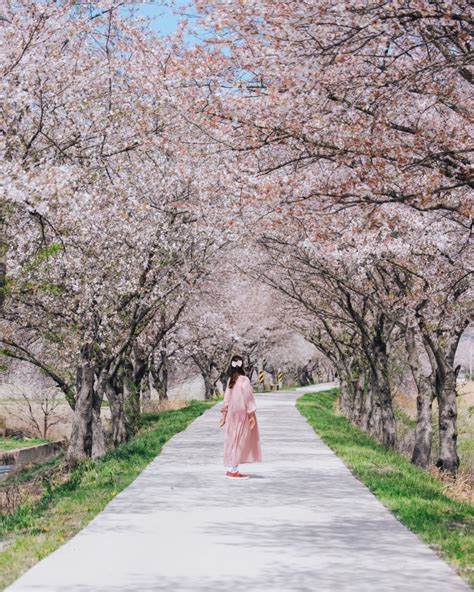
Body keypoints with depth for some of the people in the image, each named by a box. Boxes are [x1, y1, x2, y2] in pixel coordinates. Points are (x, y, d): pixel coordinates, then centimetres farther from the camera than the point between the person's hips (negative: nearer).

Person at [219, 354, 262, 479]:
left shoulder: (230, 380, 4)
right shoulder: (244, 380, -15)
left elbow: (227, 398, 9)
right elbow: (248, 398, -14)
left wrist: (224, 414, 15)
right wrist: (252, 414, -9)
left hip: (232, 414, 6)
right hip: (242, 414, -6)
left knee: (232, 440, 12)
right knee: (240, 441, -1)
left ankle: (231, 469, 16)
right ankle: (234, 470, -1)